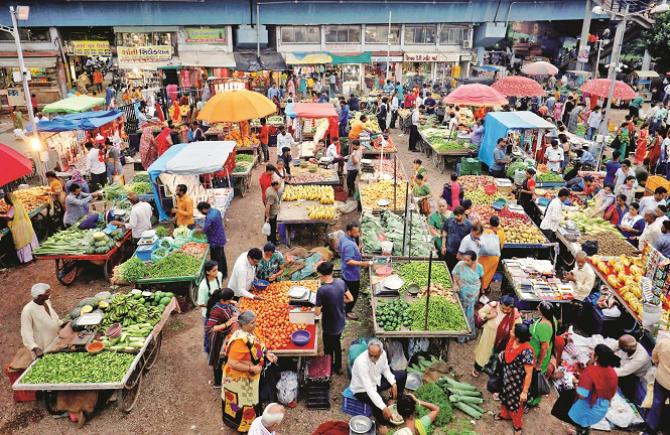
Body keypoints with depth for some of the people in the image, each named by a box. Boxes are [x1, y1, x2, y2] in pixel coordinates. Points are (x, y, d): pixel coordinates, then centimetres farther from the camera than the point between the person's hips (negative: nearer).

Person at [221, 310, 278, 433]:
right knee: (242, 402, 13)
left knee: (248, 399, 26)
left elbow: (255, 348, 11)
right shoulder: (240, 340, -34)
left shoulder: (248, 333, -5)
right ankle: (242, 425, 34)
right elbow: (232, 363, -32)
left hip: (248, 377, 9)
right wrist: (251, 368, -26)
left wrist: (266, 353, -4)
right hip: (240, 378, -9)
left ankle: (249, 421, 46)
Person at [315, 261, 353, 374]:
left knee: (329, 348, 19)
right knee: (337, 343, 29)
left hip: (329, 326, -6)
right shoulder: (341, 282, -13)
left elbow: (318, 313, -25)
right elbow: (350, 299, -1)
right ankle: (338, 367, 47)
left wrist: (322, 306, -5)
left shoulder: (322, 290, -30)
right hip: (341, 323, 6)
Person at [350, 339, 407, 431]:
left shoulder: (382, 353, -18)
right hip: (362, 389, -7)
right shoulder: (361, 362, -38)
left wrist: (393, 383, -9)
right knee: (379, 405, -33)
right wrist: (383, 407, -41)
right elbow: (369, 389, -39)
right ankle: (381, 423, 1)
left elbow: (386, 369, 4)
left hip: (376, 380, 7)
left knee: (402, 375, 6)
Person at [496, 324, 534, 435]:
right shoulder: (512, 340, -14)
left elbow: (529, 374, -27)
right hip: (506, 379, 7)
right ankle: (505, 414, 59)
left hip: (517, 383, -7)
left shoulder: (526, 351, -37)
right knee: (504, 397, 30)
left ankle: (517, 425, 45)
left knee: (515, 404, 18)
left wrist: (525, 391, -22)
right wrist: (503, 354, -4)